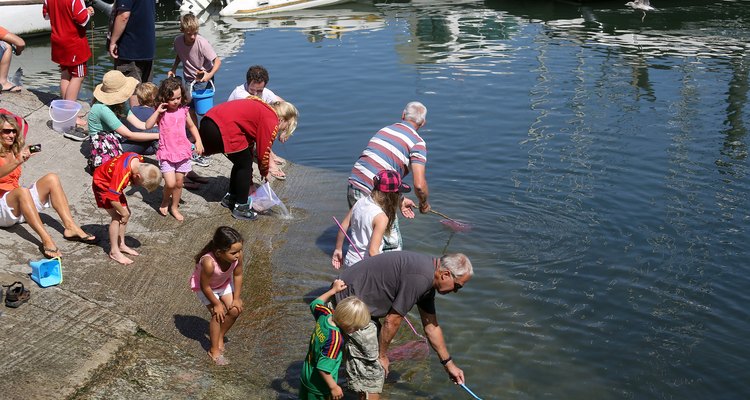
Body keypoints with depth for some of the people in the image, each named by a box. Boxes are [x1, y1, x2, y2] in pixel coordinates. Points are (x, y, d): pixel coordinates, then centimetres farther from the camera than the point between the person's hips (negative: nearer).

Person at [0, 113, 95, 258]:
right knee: (22, 191, -37)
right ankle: (46, 240, -49)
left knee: (51, 179, -11)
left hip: (19, 205, 7)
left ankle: (70, 227, -25)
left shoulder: (13, 151, 15)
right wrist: (18, 162, -42)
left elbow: (12, 179, 12)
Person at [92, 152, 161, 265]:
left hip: (113, 182, 8)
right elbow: (112, 198, -33)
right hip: (102, 185, -8)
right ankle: (114, 251, -3)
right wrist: (124, 213, -18)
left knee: (126, 213, 8)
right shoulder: (122, 174, -40)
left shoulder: (138, 159, -16)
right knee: (117, 217, -13)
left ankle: (121, 244, 22)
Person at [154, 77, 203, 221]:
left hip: (182, 152, 3)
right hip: (166, 153, -3)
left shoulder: (183, 110, 1)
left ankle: (174, 207, 30)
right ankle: (165, 201, 20)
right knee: (170, 183, -12)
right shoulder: (161, 112, -8)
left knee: (179, 182, 11)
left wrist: (198, 141, 4)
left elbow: (191, 126, 16)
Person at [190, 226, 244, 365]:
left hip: (224, 282, 5)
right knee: (218, 314, -13)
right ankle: (214, 350, 5)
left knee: (235, 310, -2)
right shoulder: (209, 262, -45)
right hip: (203, 286, -5)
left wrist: (237, 298, -8)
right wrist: (217, 304, -18)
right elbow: (205, 286, -29)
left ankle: (220, 336, 25)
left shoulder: (237, 256, -32)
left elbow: (237, 275, -13)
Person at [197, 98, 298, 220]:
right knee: (245, 165, 7)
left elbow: (249, 145, 29)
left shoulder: (262, 111, 27)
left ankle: (230, 198, 36)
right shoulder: (272, 122, -1)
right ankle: (241, 208, 13)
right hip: (224, 127, -10)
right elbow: (263, 152, 1)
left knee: (241, 162, 24)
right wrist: (265, 173, 22)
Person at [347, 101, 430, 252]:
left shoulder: (385, 130, 19)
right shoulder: (417, 142, -2)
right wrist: (424, 204, 10)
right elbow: (419, 185, -12)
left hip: (353, 187, 7)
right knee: (393, 245, 8)